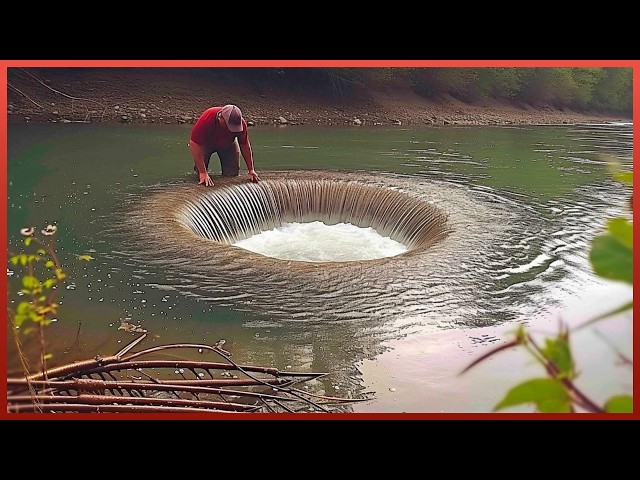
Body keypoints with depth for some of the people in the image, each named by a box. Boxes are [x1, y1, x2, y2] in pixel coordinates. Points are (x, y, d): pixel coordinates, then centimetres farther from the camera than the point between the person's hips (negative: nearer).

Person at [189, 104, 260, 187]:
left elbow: (245, 145, -16)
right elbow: (194, 144, -39)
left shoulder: (241, 123, -32)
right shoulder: (206, 119, -42)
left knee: (232, 174, -8)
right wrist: (203, 173, -43)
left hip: (228, 144, 2)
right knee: (200, 173, -15)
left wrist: (251, 170, -18)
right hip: (207, 143, -2)